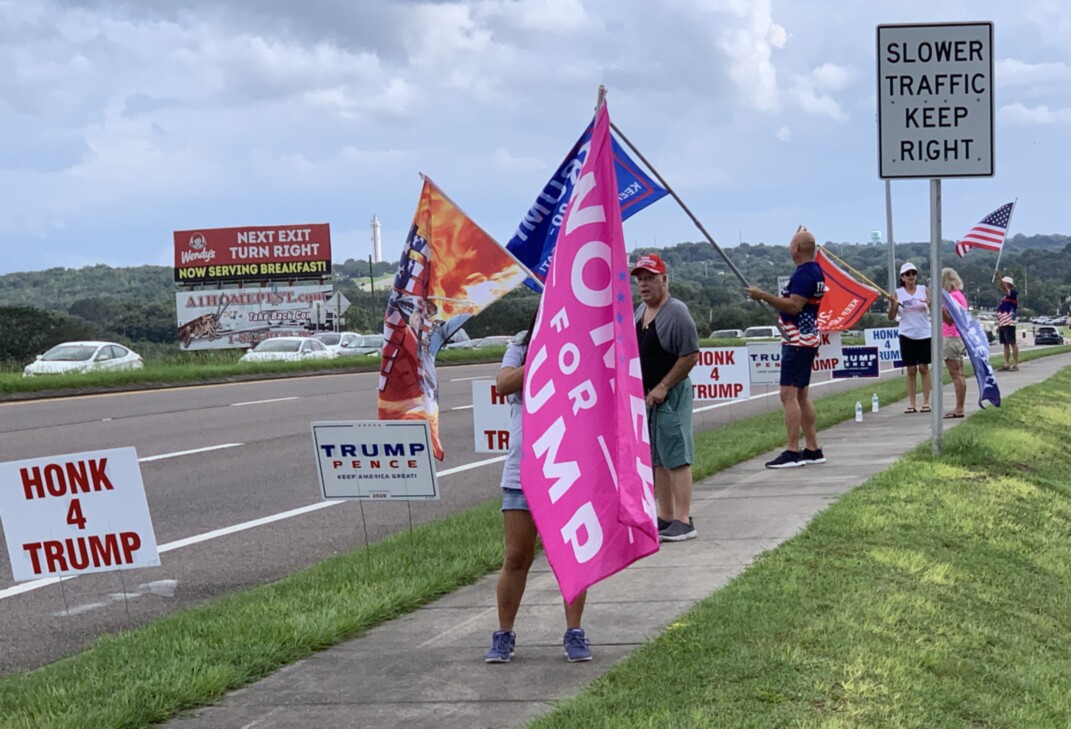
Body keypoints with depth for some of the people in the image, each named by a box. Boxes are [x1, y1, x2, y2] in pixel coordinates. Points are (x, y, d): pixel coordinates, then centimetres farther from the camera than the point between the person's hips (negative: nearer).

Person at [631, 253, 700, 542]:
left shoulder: (676, 313, -14)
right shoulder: (639, 312, 13)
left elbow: (690, 356, -17)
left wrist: (663, 387, -17)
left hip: (670, 396, -9)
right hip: (645, 397, 9)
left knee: (676, 458, -8)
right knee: (657, 460, 11)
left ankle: (683, 521, -6)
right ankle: (666, 518, 18)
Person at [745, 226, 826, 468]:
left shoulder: (803, 274, -18)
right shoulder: (815, 270, 15)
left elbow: (794, 306, -26)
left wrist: (763, 296, -24)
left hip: (798, 342, -11)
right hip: (808, 340, 11)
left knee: (789, 395, -13)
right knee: (801, 395, 14)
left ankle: (792, 452, -17)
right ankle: (812, 449, 16)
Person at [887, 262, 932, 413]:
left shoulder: (923, 290, 2)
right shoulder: (898, 293, 1)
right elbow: (891, 317, 0)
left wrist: (930, 303, -20)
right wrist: (892, 304, -18)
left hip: (924, 334, 0)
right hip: (907, 335, 0)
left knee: (924, 368, 2)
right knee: (911, 370, 1)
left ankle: (926, 402, 5)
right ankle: (911, 403, 4)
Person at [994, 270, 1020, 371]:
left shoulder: (1013, 294, -5)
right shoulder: (1004, 297, 20)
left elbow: (1004, 288, -25)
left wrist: (998, 276, -34)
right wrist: (998, 324, 20)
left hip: (1009, 323, -9)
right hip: (1003, 324, 9)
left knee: (1013, 343, -6)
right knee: (1005, 344, 9)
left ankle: (1015, 364, -5)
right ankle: (1007, 365, 11)